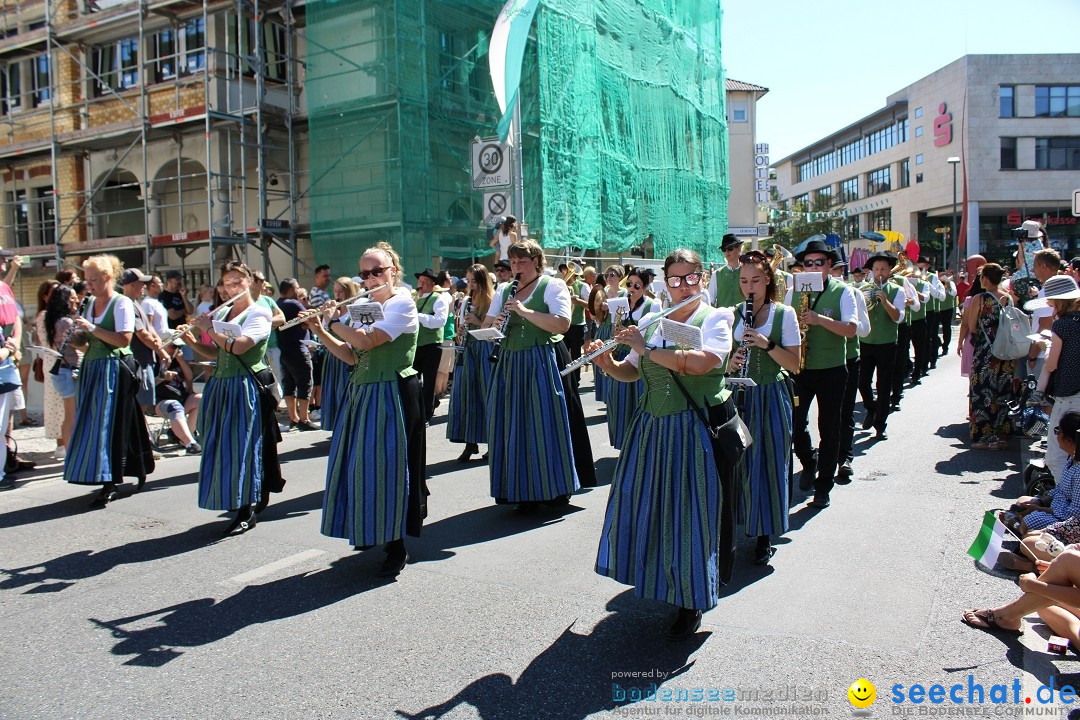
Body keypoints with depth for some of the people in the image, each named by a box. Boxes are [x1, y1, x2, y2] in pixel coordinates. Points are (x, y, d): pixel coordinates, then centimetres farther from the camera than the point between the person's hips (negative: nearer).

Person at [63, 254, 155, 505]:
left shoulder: (122, 303, -7)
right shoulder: (91, 304, 14)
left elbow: (124, 339, -18)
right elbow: (85, 342, 20)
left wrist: (92, 328, -19)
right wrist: (76, 335, -1)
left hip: (113, 369, -8)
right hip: (92, 369, 8)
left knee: (109, 425, -6)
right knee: (92, 423, 9)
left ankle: (110, 484, -1)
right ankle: (110, 478, 21)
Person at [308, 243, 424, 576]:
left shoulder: (402, 303, -9)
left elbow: (366, 342, -21)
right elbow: (351, 357, 14)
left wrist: (333, 319, -8)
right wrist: (320, 331, 4)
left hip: (392, 395, -8)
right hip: (361, 393, 8)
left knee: (387, 466, -5)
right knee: (361, 463, 11)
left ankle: (396, 545, 7)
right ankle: (368, 531, 28)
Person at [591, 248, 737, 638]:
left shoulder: (715, 319, -5)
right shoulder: (650, 322, 10)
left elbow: (702, 362, -24)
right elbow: (630, 373, 15)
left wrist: (647, 349, -20)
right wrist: (607, 362, -6)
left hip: (696, 433, -5)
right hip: (651, 430, 5)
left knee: (689, 515, 1)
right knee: (641, 504, 9)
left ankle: (692, 602, 19)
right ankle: (656, 578, 35)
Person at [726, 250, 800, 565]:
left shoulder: (784, 314, -3)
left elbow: (794, 364, -6)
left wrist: (767, 344, -20)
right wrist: (729, 364, -11)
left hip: (771, 397, -3)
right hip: (739, 395, 3)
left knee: (768, 464, 1)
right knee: (739, 462, 6)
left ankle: (765, 535, 14)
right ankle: (739, 523, 24)